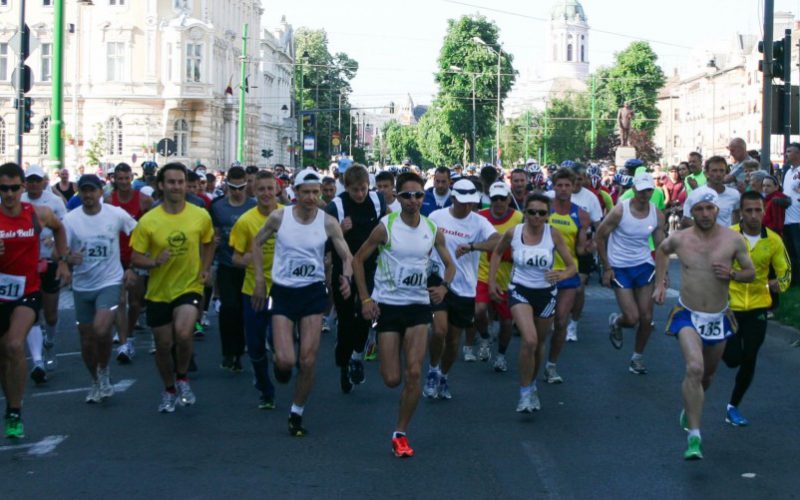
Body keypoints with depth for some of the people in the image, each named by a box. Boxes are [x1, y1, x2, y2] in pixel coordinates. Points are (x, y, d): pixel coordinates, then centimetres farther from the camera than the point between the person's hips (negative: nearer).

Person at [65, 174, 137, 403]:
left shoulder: (117, 214, -7)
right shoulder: (70, 219, -5)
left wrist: (132, 267, 1)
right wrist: (69, 258, -29)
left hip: (110, 282, -3)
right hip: (82, 286, 3)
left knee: (101, 330, -24)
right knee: (87, 339, 9)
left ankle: (104, 371, 3)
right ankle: (96, 382, 31)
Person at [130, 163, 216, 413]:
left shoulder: (201, 216, -6)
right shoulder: (148, 221, -10)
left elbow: (209, 243, 15)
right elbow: (136, 257, -4)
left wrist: (205, 268, 2)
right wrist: (155, 262, -23)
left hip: (190, 287, -1)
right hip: (158, 292, 1)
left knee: (183, 333, -26)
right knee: (163, 345, 11)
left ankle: (183, 377, 3)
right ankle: (169, 390, 37)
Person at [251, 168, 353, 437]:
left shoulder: (328, 222, -5)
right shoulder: (279, 217, -6)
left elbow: (347, 256, -2)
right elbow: (256, 243, 8)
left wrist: (347, 277, -23)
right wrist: (260, 280, 3)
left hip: (313, 293, 1)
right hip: (283, 293, -1)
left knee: (308, 361, -1)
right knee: (285, 360, -13)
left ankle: (296, 414, 18)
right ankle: (281, 365, 26)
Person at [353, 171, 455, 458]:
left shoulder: (433, 230, 0)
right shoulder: (386, 227, -8)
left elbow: (449, 265, 13)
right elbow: (358, 259, -1)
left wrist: (443, 287, -8)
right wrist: (365, 299, -7)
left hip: (418, 305, 2)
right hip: (387, 305, -2)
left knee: (414, 373, -10)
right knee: (392, 379, -2)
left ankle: (401, 434, 3)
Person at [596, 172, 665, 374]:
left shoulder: (657, 214, -4)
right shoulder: (620, 211, -16)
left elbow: (661, 245, 8)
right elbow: (600, 236, -6)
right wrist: (606, 267, -7)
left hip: (644, 266, 4)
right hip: (620, 268, -4)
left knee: (646, 317, 1)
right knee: (632, 318, -10)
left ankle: (637, 357, 23)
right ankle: (615, 322, 27)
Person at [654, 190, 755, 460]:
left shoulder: (733, 240, -9)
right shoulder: (679, 239, -7)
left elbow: (751, 273, 2)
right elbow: (662, 251, 16)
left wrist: (731, 274, -19)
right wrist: (660, 282, 10)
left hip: (718, 318, 2)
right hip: (688, 315, -2)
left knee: (707, 374, 19)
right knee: (694, 368, -25)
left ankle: (690, 407, 53)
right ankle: (694, 437, -24)